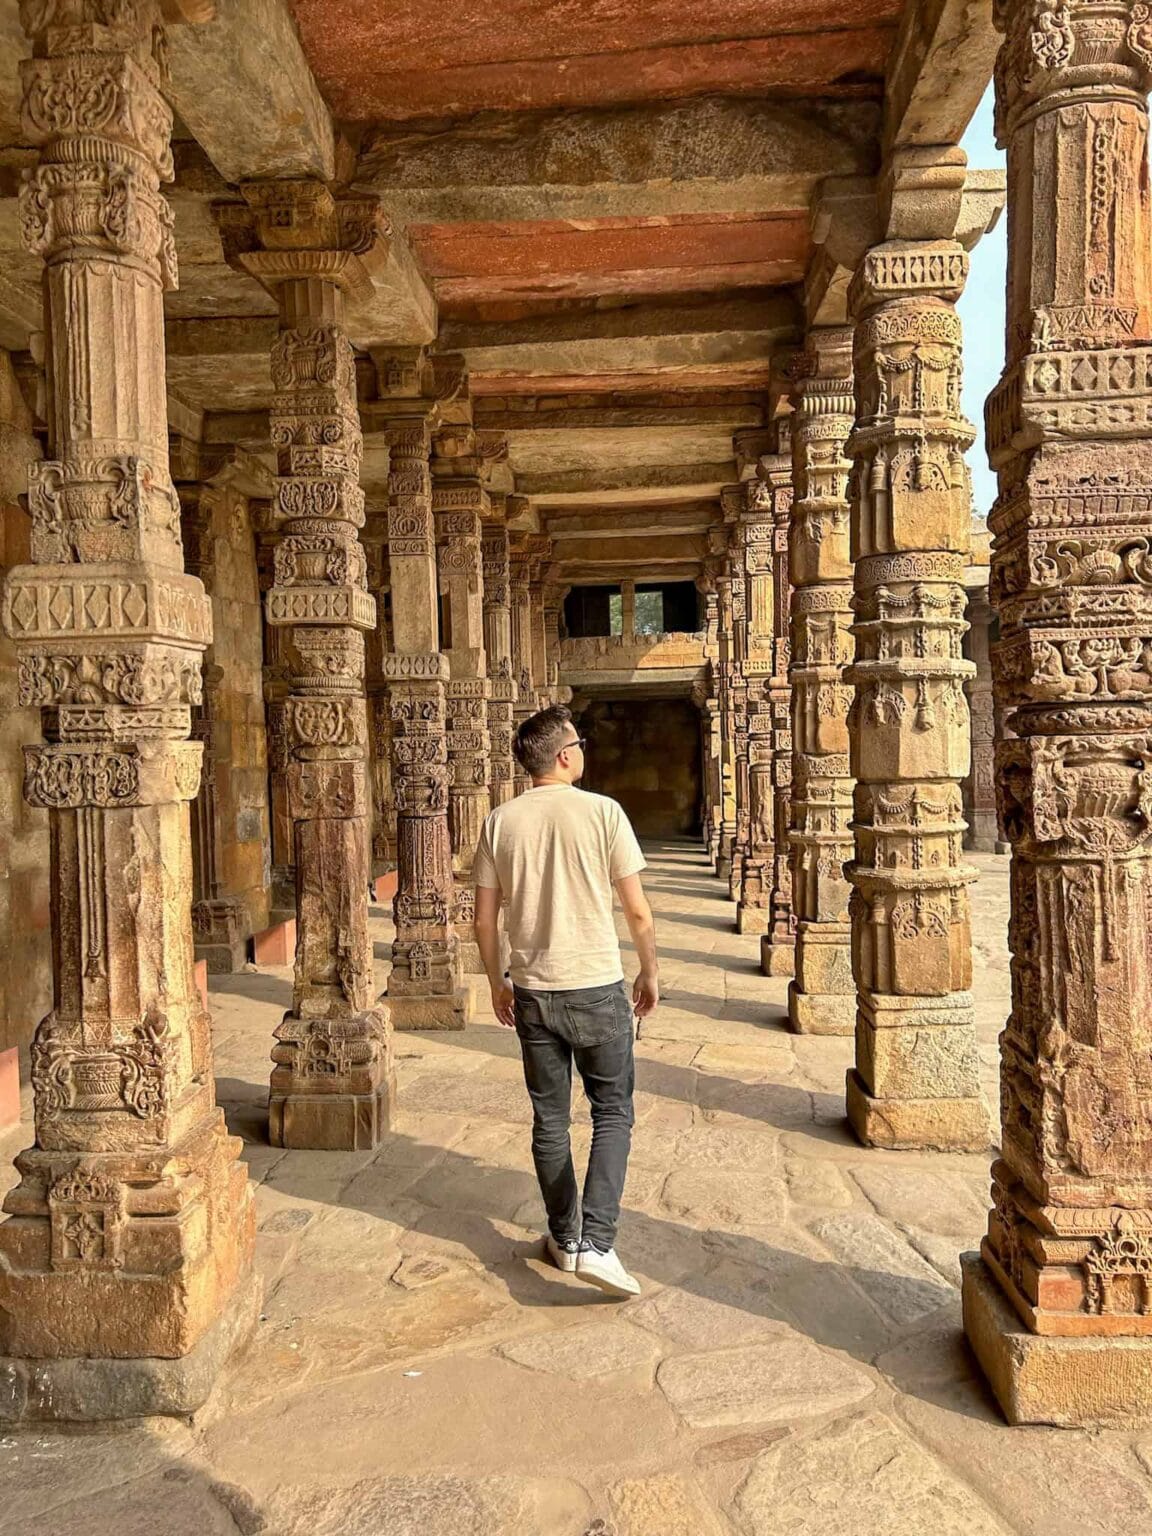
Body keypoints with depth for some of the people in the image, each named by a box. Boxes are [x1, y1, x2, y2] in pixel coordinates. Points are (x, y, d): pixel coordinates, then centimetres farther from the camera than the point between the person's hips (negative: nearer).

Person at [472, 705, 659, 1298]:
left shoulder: (500, 822, -1)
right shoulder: (602, 812, -10)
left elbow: (485, 921, 3)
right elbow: (638, 913, -8)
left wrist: (497, 984, 17)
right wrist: (650, 973, 7)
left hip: (532, 992, 3)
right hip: (597, 988, -3)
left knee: (549, 1120, 16)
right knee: (613, 1114, 10)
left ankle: (564, 1239, 28)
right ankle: (595, 1243, 1)